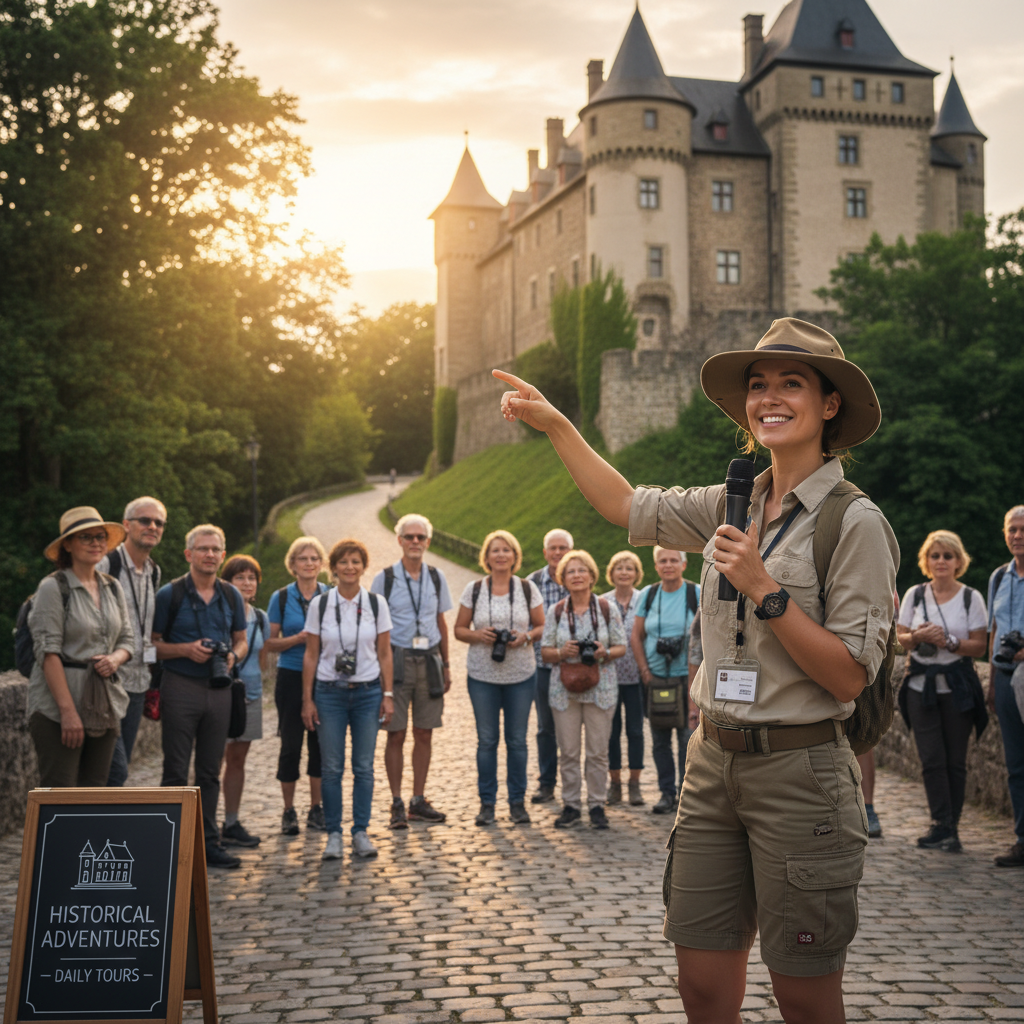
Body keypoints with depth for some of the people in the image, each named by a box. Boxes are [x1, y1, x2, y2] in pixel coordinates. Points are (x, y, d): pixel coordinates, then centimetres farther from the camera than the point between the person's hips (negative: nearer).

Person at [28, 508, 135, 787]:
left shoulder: (112, 588, 13)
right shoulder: (53, 587, -8)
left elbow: (128, 639, 19)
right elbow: (48, 652, -13)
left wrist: (115, 659, -6)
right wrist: (68, 711, -18)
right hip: (58, 708, -6)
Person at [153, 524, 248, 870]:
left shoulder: (231, 596, 10)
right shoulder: (170, 594, -3)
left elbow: (241, 640, 17)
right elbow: (151, 644, -3)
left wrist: (233, 655, -4)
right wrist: (186, 650, -17)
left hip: (219, 689, 4)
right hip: (180, 687, -4)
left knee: (210, 772, 9)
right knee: (176, 772, -2)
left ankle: (209, 842, 16)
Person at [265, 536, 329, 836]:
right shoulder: (281, 598, 1)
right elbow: (270, 643, 2)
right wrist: (297, 639, -14)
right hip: (291, 676, -1)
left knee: (320, 743, 4)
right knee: (291, 744, 1)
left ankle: (316, 809, 16)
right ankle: (288, 812, 12)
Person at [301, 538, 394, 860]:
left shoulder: (376, 604, 2)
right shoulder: (319, 604, 0)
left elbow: (384, 653, 6)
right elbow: (311, 654, 3)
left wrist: (388, 694, 1)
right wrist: (307, 699, 0)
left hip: (368, 692, 1)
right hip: (329, 692, -1)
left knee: (364, 767, 3)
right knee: (332, 768, 1)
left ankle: (361, 833, 12)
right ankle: (333, 834, 11)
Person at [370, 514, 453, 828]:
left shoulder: (436, 577, 8)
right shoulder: (384, 578, -1)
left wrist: (446, 665, 14)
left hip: (429, 660, 3)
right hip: (396, 659, -3)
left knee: (424, 734, 6)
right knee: (396, 735, -1)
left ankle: (419, 801, 16)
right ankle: (397, 804, 7)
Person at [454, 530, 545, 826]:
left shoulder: (528, 588, 2)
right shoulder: (473, 590, 1)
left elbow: (542, 626, 7)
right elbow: (459, 629, 5)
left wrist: (526, 637, -13)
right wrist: (478, 635, -15)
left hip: (521, 675, 0)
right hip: (482, 676, 0)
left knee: (517, 740, 5)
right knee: (486, 740, 4)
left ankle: (518, 802, 16)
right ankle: (486, 803, 14)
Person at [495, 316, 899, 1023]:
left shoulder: (855, 523, -10)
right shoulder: (734, 506, 8)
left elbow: (850, 678, -14)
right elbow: (626, 505, 21)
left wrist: (763, 589, -20)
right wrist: (555, 425, 17)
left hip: (799, 771, -5)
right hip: (714, 763, 6)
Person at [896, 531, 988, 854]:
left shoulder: (971, 598, 1)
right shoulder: (915, 595, 7)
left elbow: (979, 647, -3)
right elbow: (899, 639, 8)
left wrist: (948, 641, -18)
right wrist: (917, 637, -13)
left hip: (957, 688, -1)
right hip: (921, 686, 1)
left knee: (955, 761, 1)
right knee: (932, 760, -5)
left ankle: (946, 827, 10)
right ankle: (944, 826, -2)